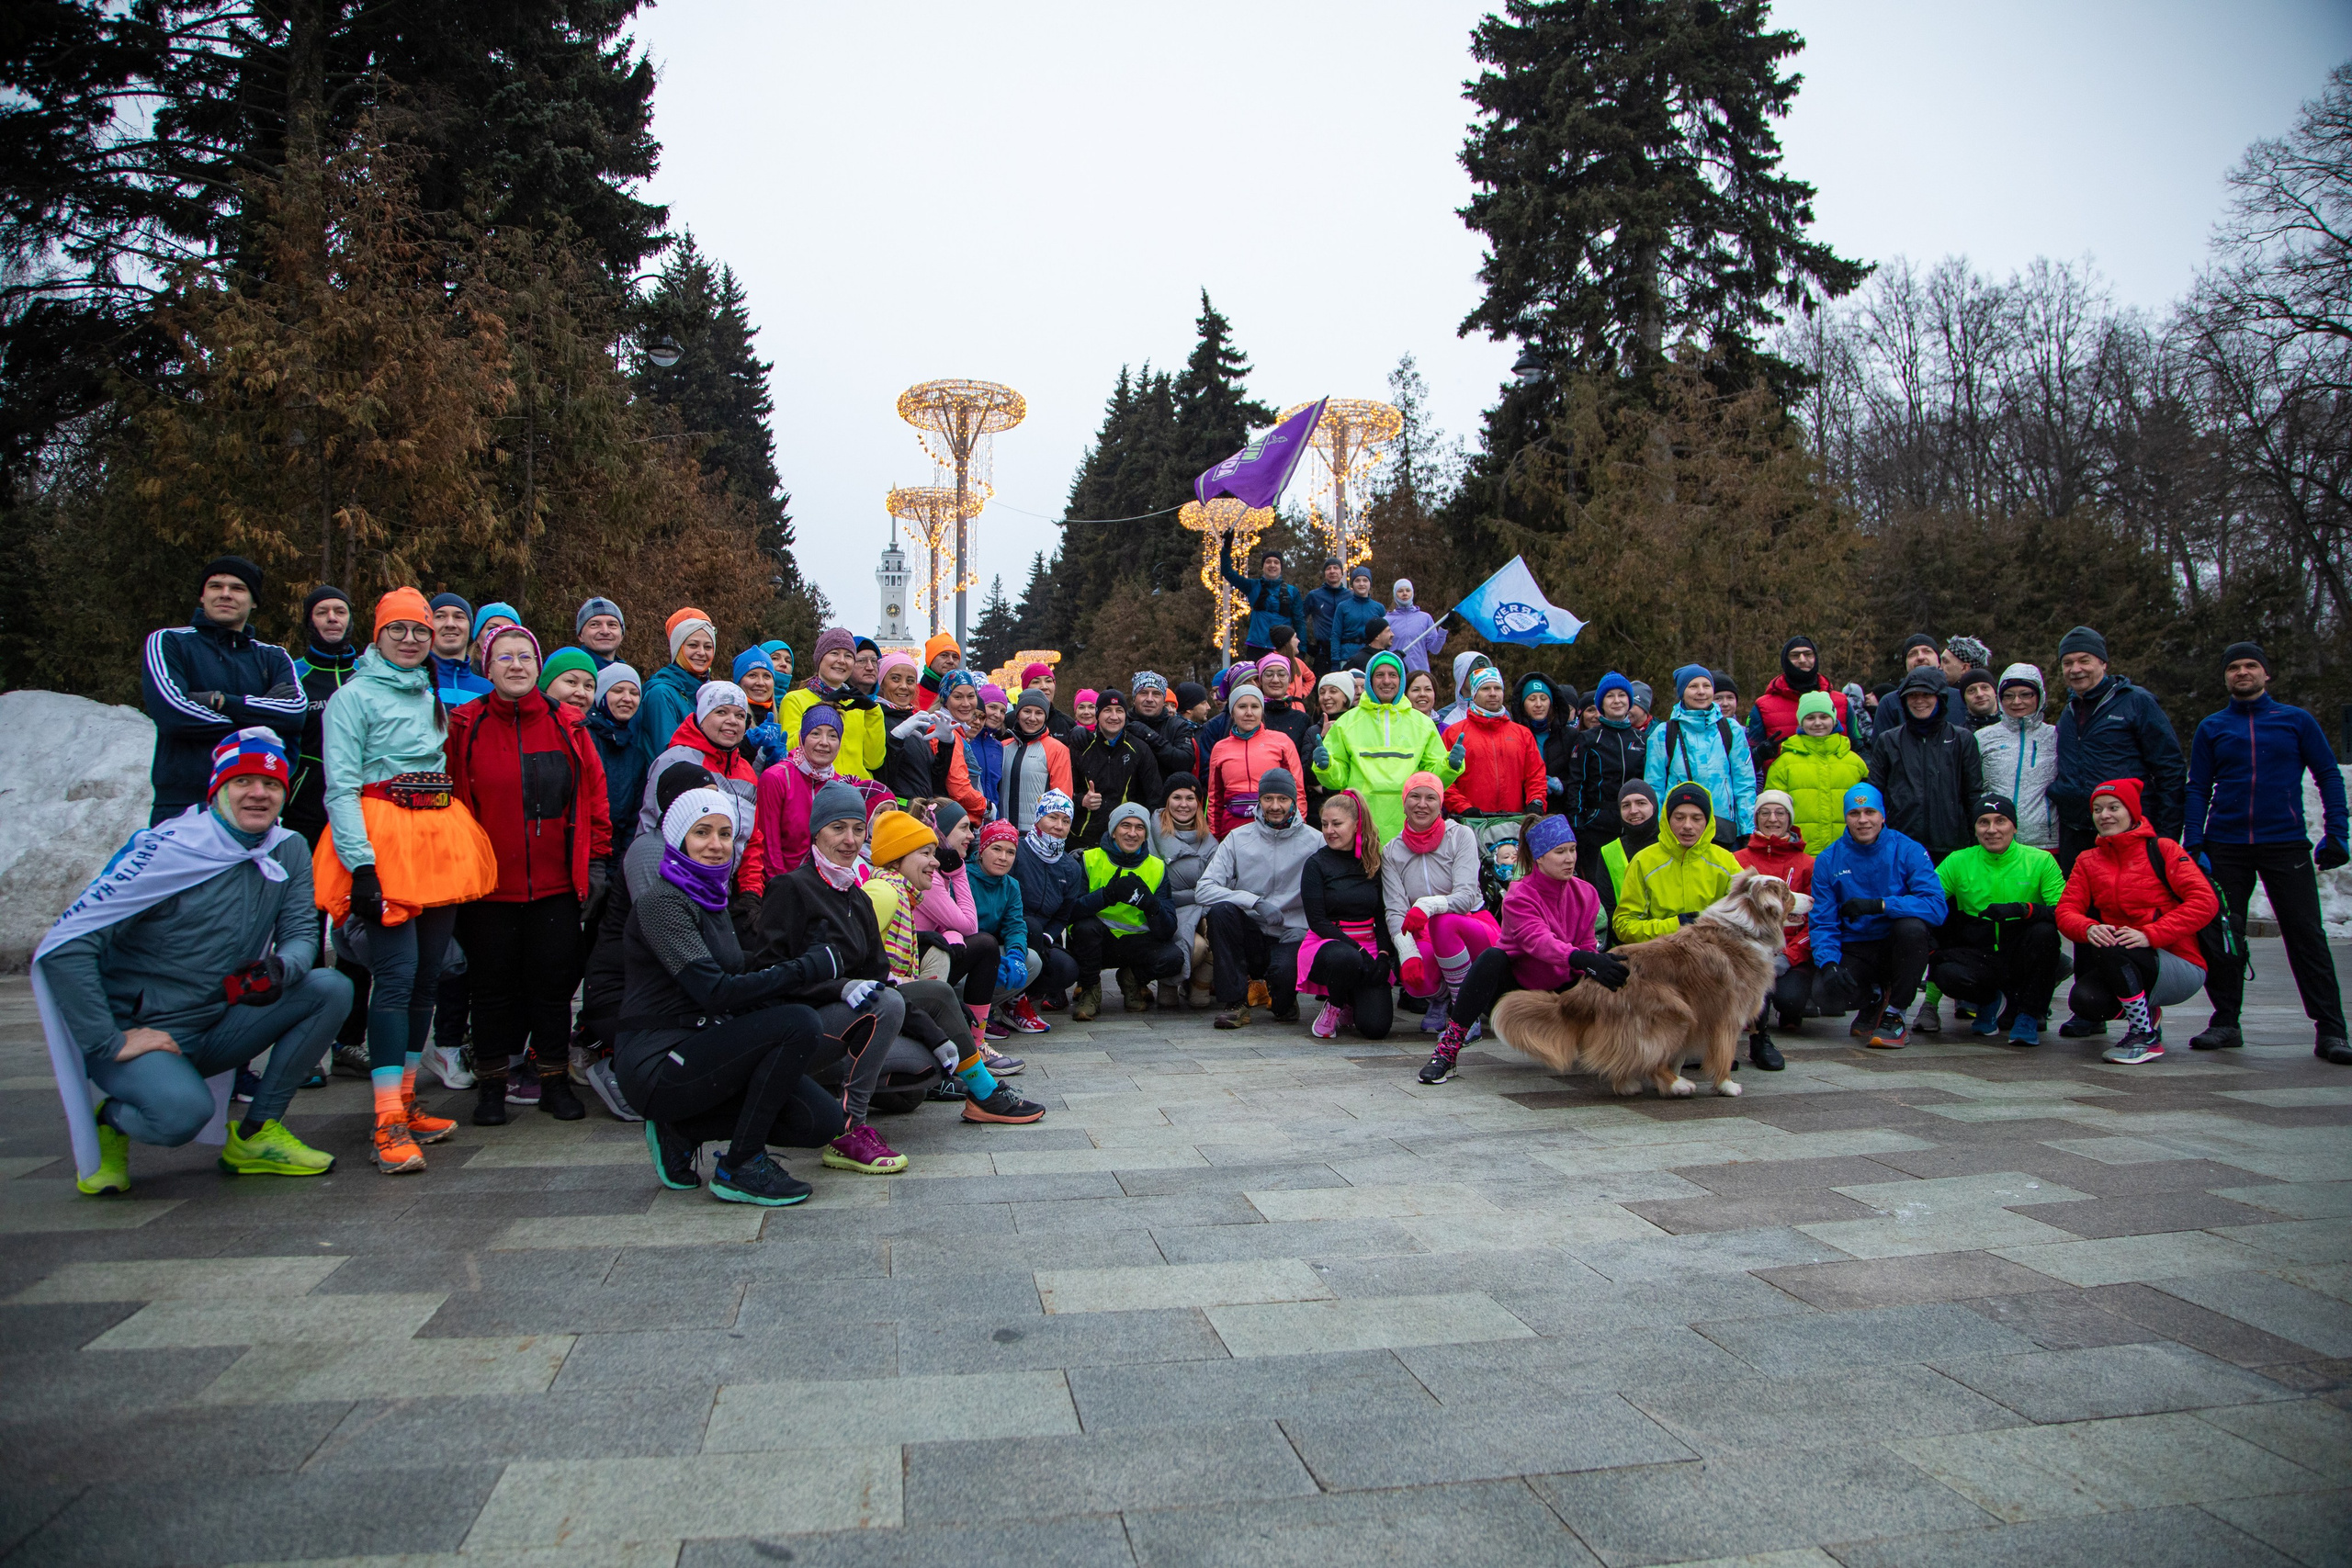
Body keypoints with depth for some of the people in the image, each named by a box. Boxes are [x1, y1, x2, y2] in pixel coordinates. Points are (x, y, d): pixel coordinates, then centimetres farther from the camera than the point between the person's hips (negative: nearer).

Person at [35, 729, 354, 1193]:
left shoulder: (290, 851, 0)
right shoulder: (166, 849, -18)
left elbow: (302, 933, -1)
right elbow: (62, 946, -20)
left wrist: (279, 969, -27)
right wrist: (109, 1044, -21)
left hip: (216, 1028, 6)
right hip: (139, 1033, -6)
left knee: (332, 989, -16)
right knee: (183, 1110, -34)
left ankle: (256, 1134, -4)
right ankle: (105, 1122, 4)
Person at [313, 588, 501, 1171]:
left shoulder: (434, 697, 19)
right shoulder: (354, 696, -2)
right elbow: (340, 787, -9)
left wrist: (463, 849, 16)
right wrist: (360, 862, -20)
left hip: (442, 844, 7)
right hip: (384, 842, -7)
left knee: (427, 976, 8)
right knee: (396, 977, -13)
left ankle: (405, 1103, 17)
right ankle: (389, 1127, -13)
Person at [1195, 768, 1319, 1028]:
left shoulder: (1315, 841, 0)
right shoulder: (1237, 838, 3)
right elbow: (1203, 890, -8)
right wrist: (1255, 902, -20)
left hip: (1291, 938, -2)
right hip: (1249, 936, 2)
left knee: (1284, 971, -35)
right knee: (1220, 909, -27)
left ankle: (1284, 1003, 5)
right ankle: (1236, 1002, -15)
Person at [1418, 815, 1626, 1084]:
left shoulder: (1585, 894, -1)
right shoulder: (1519, 895, -17)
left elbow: (1587, 945, -3)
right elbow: (1538, 941, -36)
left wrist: (1590, 974, -26)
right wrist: (1583, 959, -54)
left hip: (1561, 987, 4)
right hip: (1515, 985, -4)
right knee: (1492, 957, -35)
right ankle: (1449, 1047, -31)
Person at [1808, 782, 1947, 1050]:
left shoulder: (1908, 850, -8)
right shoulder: (1828, 860, -1)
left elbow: (1937, 906, -21)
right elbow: (1822, 923, -3)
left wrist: (1878, 905, -31)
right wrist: (1829, 964, -21)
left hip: (1898, 946, -1)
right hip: (1854, 950, 1)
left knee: (1911, 926, -35)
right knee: (1830, 998, -27)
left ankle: (1896, 1015, -12)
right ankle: (1873, 997, 14)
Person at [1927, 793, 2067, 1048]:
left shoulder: (2041, 861, -3)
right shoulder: (1958, 862, 0)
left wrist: (2024, 909, -31)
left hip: (2022, 960, 0)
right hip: (1978, 957, 0)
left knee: (2044, 931, -31)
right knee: (1945, 972, -31)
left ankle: (2029, 1016, -12)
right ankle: (1992, 1002, 5)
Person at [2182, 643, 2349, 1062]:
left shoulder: (2297, 721, 7)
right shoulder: (2211, 729, 10)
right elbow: (2197, 790, 8)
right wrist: (2193, 845, -2)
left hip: (2286, 846, -1)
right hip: (2225, 848, 1)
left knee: (2307, 934, -4)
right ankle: (2225, 1022, 12)